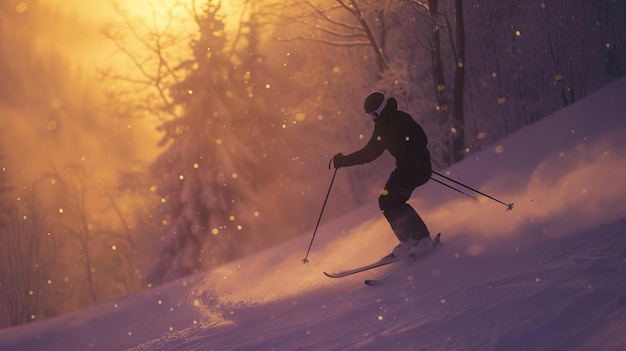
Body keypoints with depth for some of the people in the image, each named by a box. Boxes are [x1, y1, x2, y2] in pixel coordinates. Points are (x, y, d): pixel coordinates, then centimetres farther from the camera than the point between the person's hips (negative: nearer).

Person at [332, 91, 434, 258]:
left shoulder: (401, 120, -15)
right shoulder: (382, 127, 10)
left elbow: (421, 140, -25)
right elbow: (369, 153, 17)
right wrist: (344, 160, 14)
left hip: (419, 165, -9)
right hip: (404, 167, 9)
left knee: (394, 202, -18)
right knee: (385, 202, 0)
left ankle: (423, 238, -14)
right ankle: (408, 240, 5)